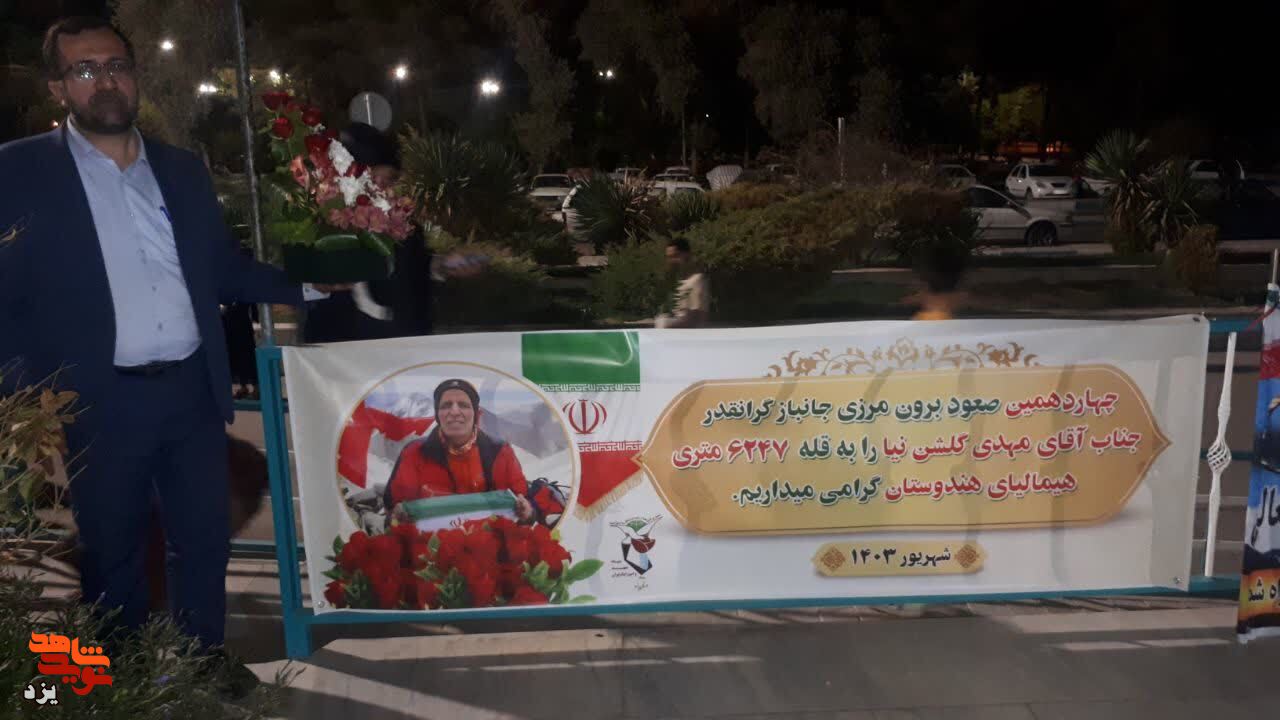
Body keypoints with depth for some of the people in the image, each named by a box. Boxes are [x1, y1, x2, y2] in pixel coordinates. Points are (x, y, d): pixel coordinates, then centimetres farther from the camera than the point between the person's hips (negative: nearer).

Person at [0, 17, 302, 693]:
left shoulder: (182, 169, 10)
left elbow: (225, 270, 15)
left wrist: (310, 283, 4)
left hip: (192, 389, 4)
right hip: (100, 403, -3)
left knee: (205, 538, 13)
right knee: (111, 555, 12)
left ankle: (205, 657, 33)